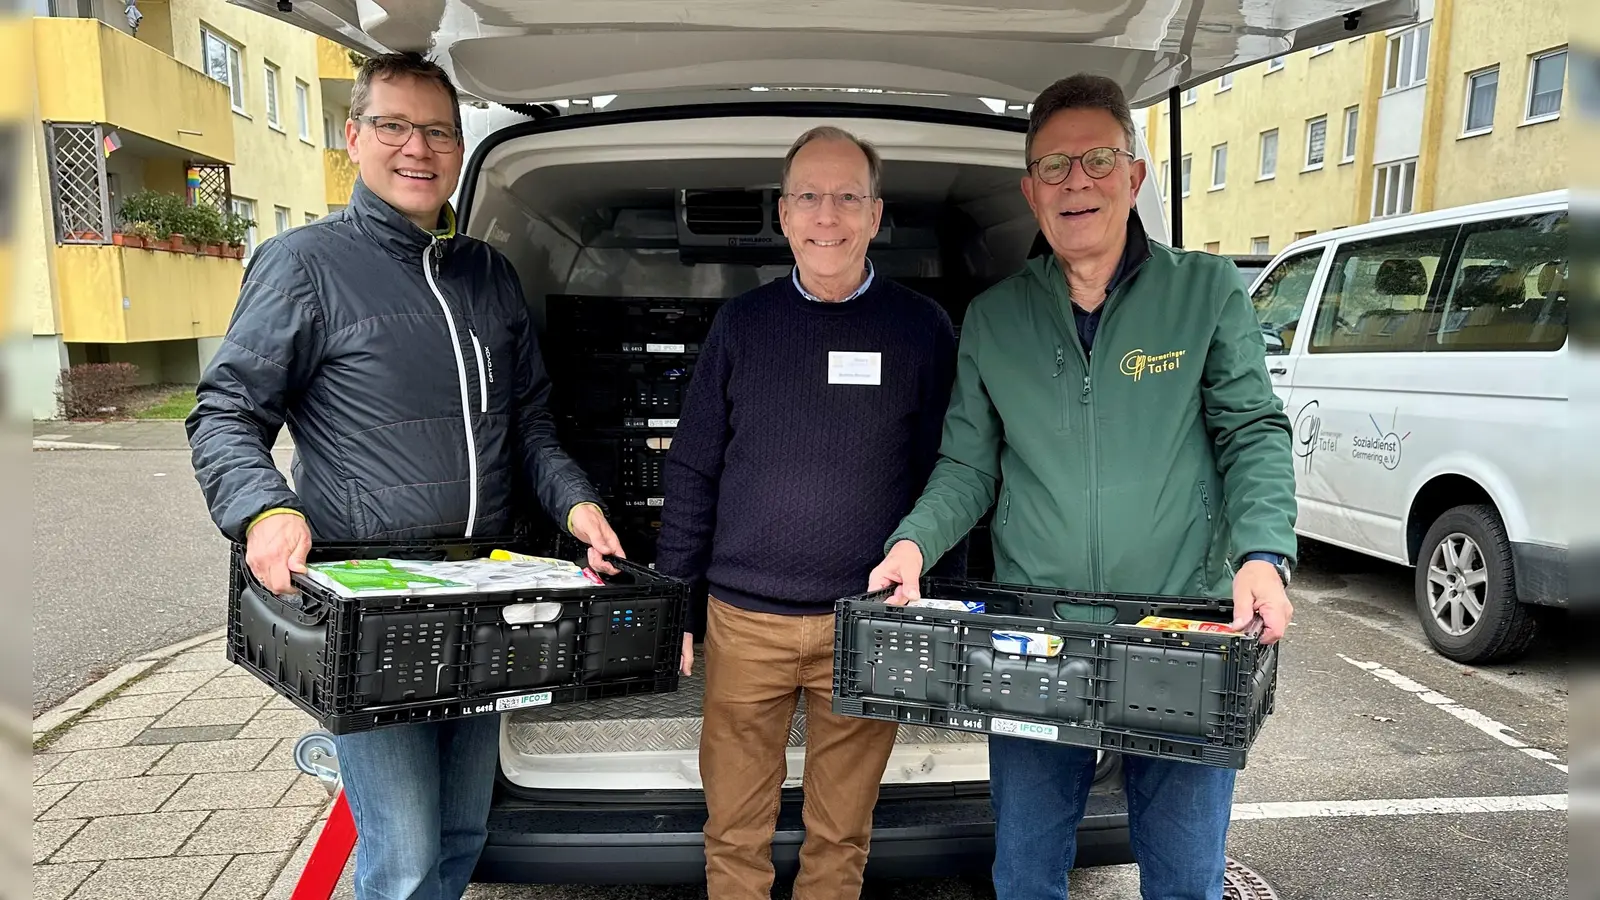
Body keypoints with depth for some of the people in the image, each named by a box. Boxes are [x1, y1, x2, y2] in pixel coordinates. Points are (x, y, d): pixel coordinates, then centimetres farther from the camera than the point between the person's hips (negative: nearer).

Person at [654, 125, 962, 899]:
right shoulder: (741, 324, 4)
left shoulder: (922, 329, 1)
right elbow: (691, 473, 6)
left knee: (840, 834, 14)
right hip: (743, 621, 1)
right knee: (733, 830, 13)